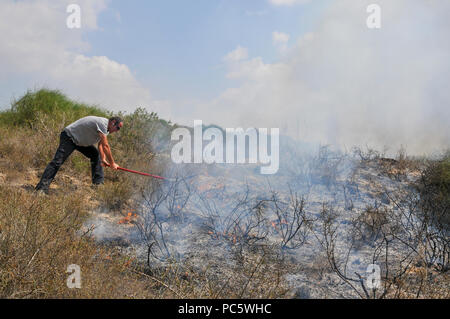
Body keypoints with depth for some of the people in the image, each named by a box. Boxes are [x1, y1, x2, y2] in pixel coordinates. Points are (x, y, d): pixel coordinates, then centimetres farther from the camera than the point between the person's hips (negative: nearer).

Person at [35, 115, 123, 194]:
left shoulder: (106, 126, 5)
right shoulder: (102, 123, -27)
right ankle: (42, 187, -21)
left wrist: (103, 159, -8)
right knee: (57, 161, -17)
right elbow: (105, 146, -27)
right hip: (69, 136, -10)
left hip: (81, 140, 10)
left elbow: (101, 145, 6)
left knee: (96, 155, 4)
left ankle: (98, 182, 8)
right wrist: (112, 163, -21)